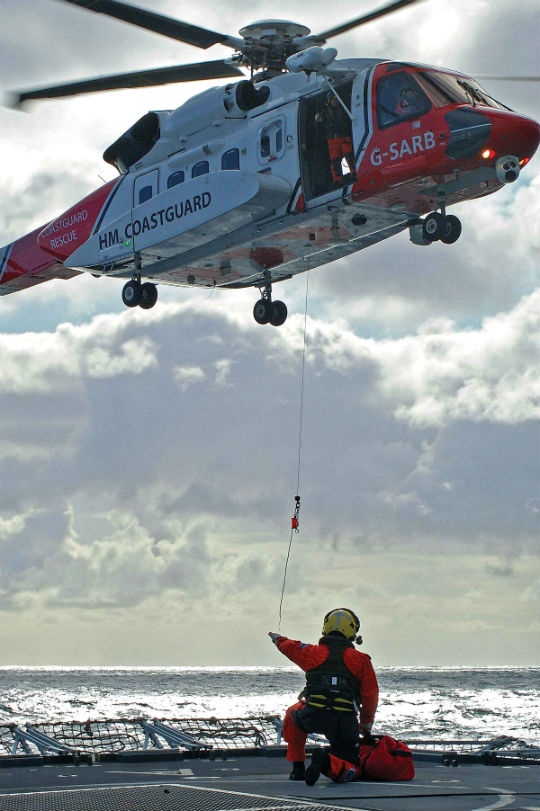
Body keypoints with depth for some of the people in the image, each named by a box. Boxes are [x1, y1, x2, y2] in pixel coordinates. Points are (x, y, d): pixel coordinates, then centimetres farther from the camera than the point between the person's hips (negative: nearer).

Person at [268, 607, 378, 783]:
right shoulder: (360, 660, 5)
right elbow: (371, 696, 8)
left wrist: (278, 639, 54)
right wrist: (366, 725, 22)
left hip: (313, 716, 1)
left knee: (292, 715, 34)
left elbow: (289, 647, 30)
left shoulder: (312, 652, 8)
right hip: (345, 721, -1)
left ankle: (298, 767, 24)